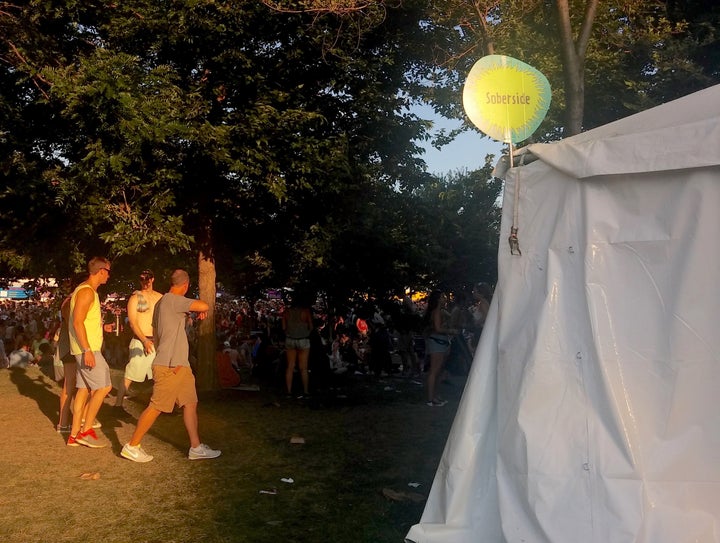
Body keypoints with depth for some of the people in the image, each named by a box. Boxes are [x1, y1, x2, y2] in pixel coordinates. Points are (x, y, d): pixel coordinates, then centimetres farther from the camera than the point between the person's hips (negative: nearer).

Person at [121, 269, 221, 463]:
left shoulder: (163, 302, 16)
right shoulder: (171, 299, -14)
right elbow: (204, 306, -25)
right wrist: (202, 310, -2)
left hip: (180, 365, 10)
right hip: (169, 366, -10)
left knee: (191, 403, 10)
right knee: (156, 407, -4)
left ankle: (196, 448, 16)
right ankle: (132, 446, 7)